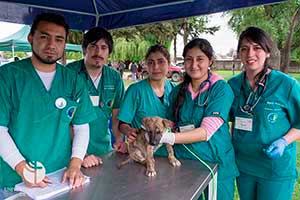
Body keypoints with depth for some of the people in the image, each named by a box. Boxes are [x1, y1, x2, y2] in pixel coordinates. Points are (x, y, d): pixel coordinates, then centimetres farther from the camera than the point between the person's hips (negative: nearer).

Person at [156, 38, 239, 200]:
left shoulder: (221, 89, -12)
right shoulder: (178, 91, 3)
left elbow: (206, 131, -21)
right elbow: (171, 126, 5)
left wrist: (168, 138, -31)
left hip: (216, 163, -3)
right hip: (185, 162, 4)